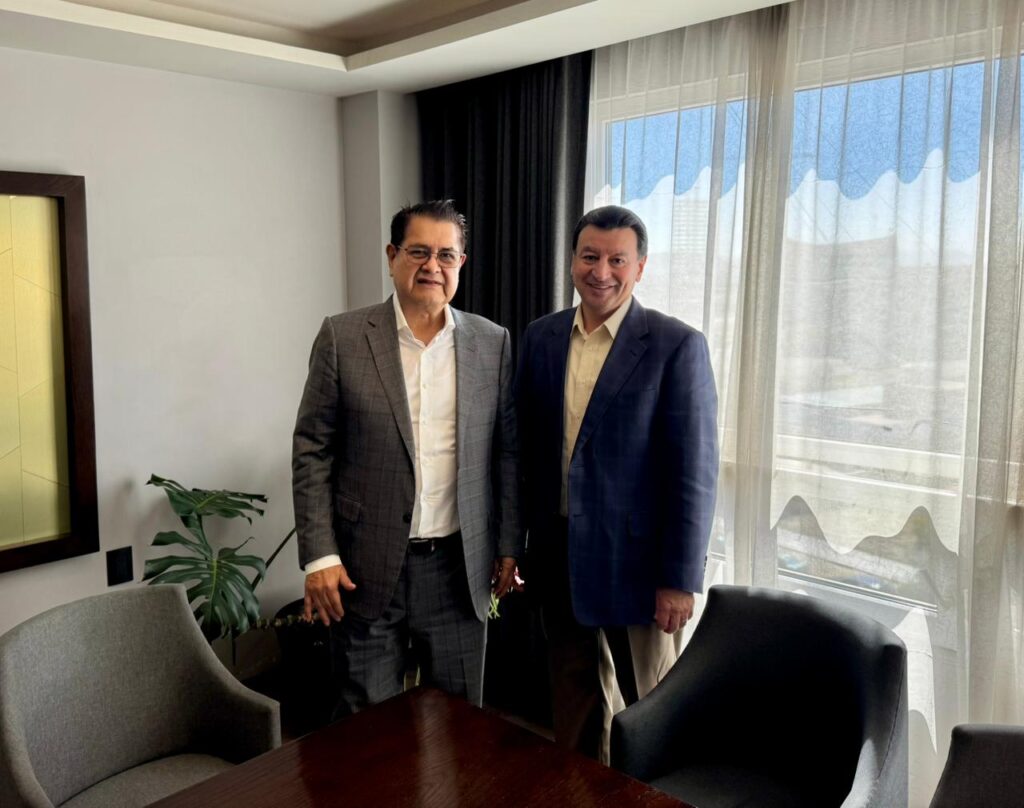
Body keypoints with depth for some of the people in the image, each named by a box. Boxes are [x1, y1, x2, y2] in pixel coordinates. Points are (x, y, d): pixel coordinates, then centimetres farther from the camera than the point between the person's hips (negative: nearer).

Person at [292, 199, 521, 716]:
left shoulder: (492, 343, 3)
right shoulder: (343, 338, -4)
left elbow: (506, 451, 7)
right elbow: (312, 451, -3)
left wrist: (509, 547, 6)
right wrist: (319, 557, -8)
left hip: (461, 568, 2)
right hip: (367, 570, -2)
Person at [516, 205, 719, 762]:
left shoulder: (677, 346, -11)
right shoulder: (540, 338, 4)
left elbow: (694, 472, -13)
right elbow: (525, 446, 9)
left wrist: (679, 579, -14)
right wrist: (515, 543, 9)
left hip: (636, 561, -4)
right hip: (558, 560, 5)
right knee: (572, 706, 21)